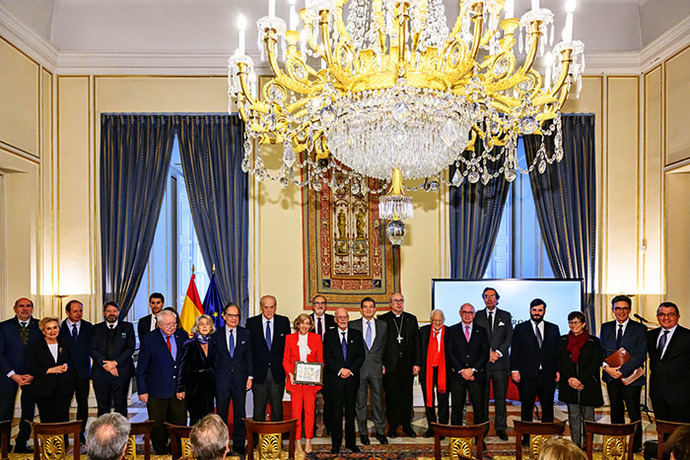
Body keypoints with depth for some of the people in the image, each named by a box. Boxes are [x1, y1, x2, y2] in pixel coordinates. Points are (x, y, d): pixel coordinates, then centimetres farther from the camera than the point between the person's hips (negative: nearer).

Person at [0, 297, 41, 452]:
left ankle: (21, 444, 19)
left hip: (32, 375, 1)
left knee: (28, 412, 6)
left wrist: (33, 374, -8)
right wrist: (13, 375, -11)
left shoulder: (40, 326, 2)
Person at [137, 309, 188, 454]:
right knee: (158, 425, 8)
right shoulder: (149, 339, -6)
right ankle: (160, 449, 27)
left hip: (179, 390, 3)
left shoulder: (182, 336, 3)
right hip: (157, 391, -2)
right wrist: (142, 391, -5)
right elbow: (141, 368, -2)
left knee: (179, 423, 7)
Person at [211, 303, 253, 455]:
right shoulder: (216, 335, 2)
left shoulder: (245, 334, 4)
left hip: (240, 379, 1)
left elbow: (249, 357, 5)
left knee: (239, 413, 7)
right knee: (221, 414, 6)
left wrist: (250, 376, -2)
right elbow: (213, 358, 3)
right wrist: (212, 379, -1)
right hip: (222, 380, -1)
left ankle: (238, 444, 17)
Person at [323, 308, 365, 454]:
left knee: (351, 411, 7)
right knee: (336, 412, 1)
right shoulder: (329, 335, 4)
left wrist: (350, 370, -9)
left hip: (352, 378, 2)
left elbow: (361, 355, 4)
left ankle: (350, 442, 17)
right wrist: (340, 370, -11)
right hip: (334, 379, -1)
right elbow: (326, 357, -1)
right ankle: (336, 443, 10)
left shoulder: (356, 334, 9)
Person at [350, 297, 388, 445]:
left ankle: (380, 431, 19)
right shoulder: (353, 326, 3)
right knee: (360, 402, 5)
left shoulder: (383, 325, 8)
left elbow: (385, 347, 13)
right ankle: (363, 432, 17)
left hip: (376, 368, 1)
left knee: (378, 400, 7)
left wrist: (384, 364, 6)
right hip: (359, 369, -1)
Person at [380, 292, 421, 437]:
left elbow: (417, 342, 8)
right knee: (391, 396, 3)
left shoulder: (411, 319, 10)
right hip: (390, 365, -2)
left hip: (408, 364, 2)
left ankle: (407, 426, 19)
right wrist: (380, 364, -6)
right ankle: (392, 427, 15)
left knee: (407, 395, 7)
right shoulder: (383, 319, 2)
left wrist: (417, 363, 1)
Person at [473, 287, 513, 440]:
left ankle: (500, 427, 15)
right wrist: (487, 353, -8)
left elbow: (509, 338, 3)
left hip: (501, 362, 0)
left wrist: (498, 352, -9)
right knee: (482, 397, 1)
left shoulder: (506, 316, 9)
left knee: (501, 397, 4)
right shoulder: (477, 316, 8)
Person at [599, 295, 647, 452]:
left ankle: (636, 446, 18)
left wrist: (621, 371, -17)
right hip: (611, 377, 3)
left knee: (634, 414, 5)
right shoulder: (606, 327, 8)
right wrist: (606, 367, -12)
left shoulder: (640, 329, -3)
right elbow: (601, 350, 7)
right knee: (616, 412, 13)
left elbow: (640, 356, -10)